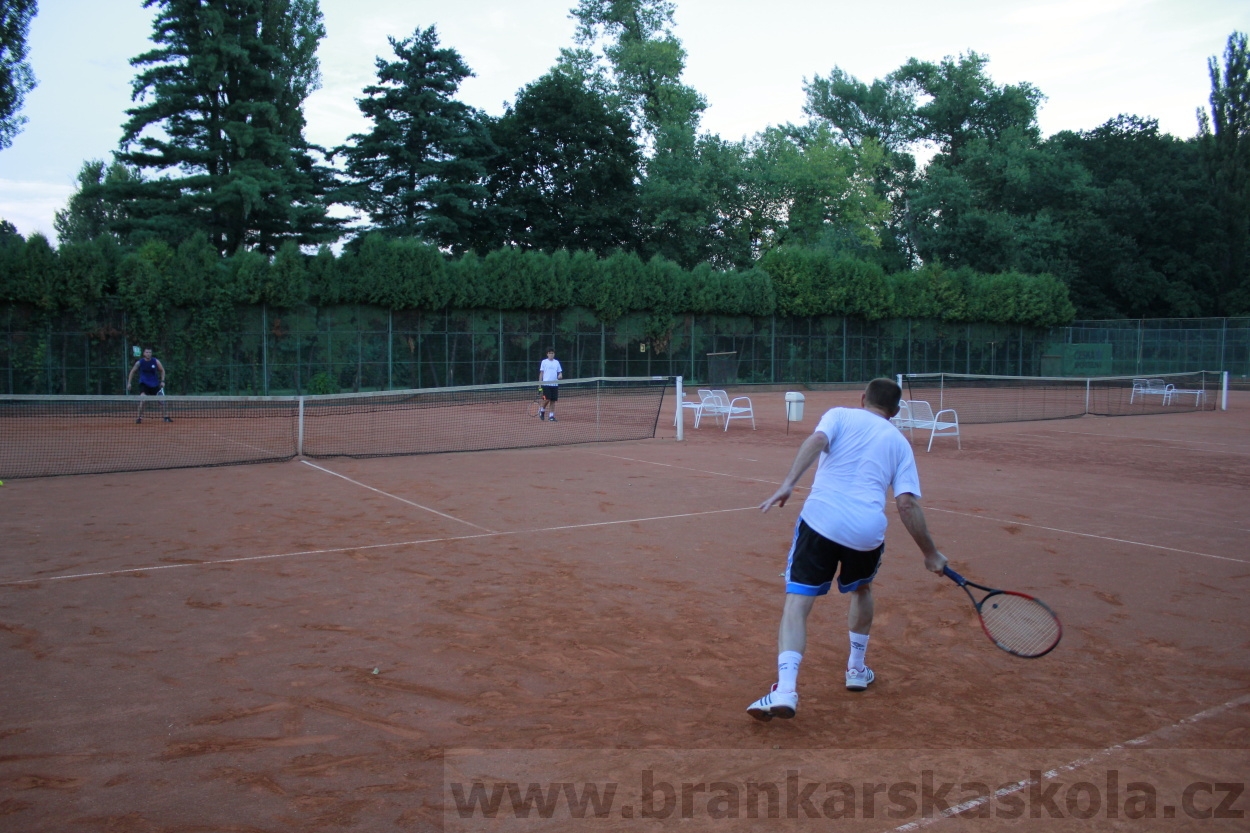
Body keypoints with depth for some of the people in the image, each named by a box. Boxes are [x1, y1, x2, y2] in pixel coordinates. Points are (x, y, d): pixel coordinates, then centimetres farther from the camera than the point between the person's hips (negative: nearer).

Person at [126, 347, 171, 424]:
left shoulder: (156, 362, -5)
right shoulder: (139, 363, -7)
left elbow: (162, 370, 9)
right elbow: (132, 372, 7)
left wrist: (162, 381, -2)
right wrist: (129, 383, 4)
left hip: (155, 385, 2)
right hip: (144, 384, -2)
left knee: (162, 399, 2)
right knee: (142, 399, -24)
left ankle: (165, 417, 19)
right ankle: (139, 417, -15)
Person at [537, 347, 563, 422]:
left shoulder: (557, 362, 11)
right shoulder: (544, 362, 3)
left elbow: (560, 372, 14)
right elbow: (541, 373, 4)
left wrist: (560, 375, -10)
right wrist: (539, 383, -1)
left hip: (555, 384, 3)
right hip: (546, 384, -3)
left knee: (553, 400, 1)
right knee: (547, 399, -11)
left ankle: (551, 415, 7)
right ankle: (542, 410, 16)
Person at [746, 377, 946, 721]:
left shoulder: (840, 415, 15)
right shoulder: (899, 442, 18)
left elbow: (817, 440, -9)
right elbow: (907, 503, 7)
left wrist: (788, 483, -17)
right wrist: (931, 554, 15)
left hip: (820, 518, -2)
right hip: (867, 530, 2)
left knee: (797, 602, -3)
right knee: (861, 590, 31)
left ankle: (785, 688, -20)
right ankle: (857, 670, 39)